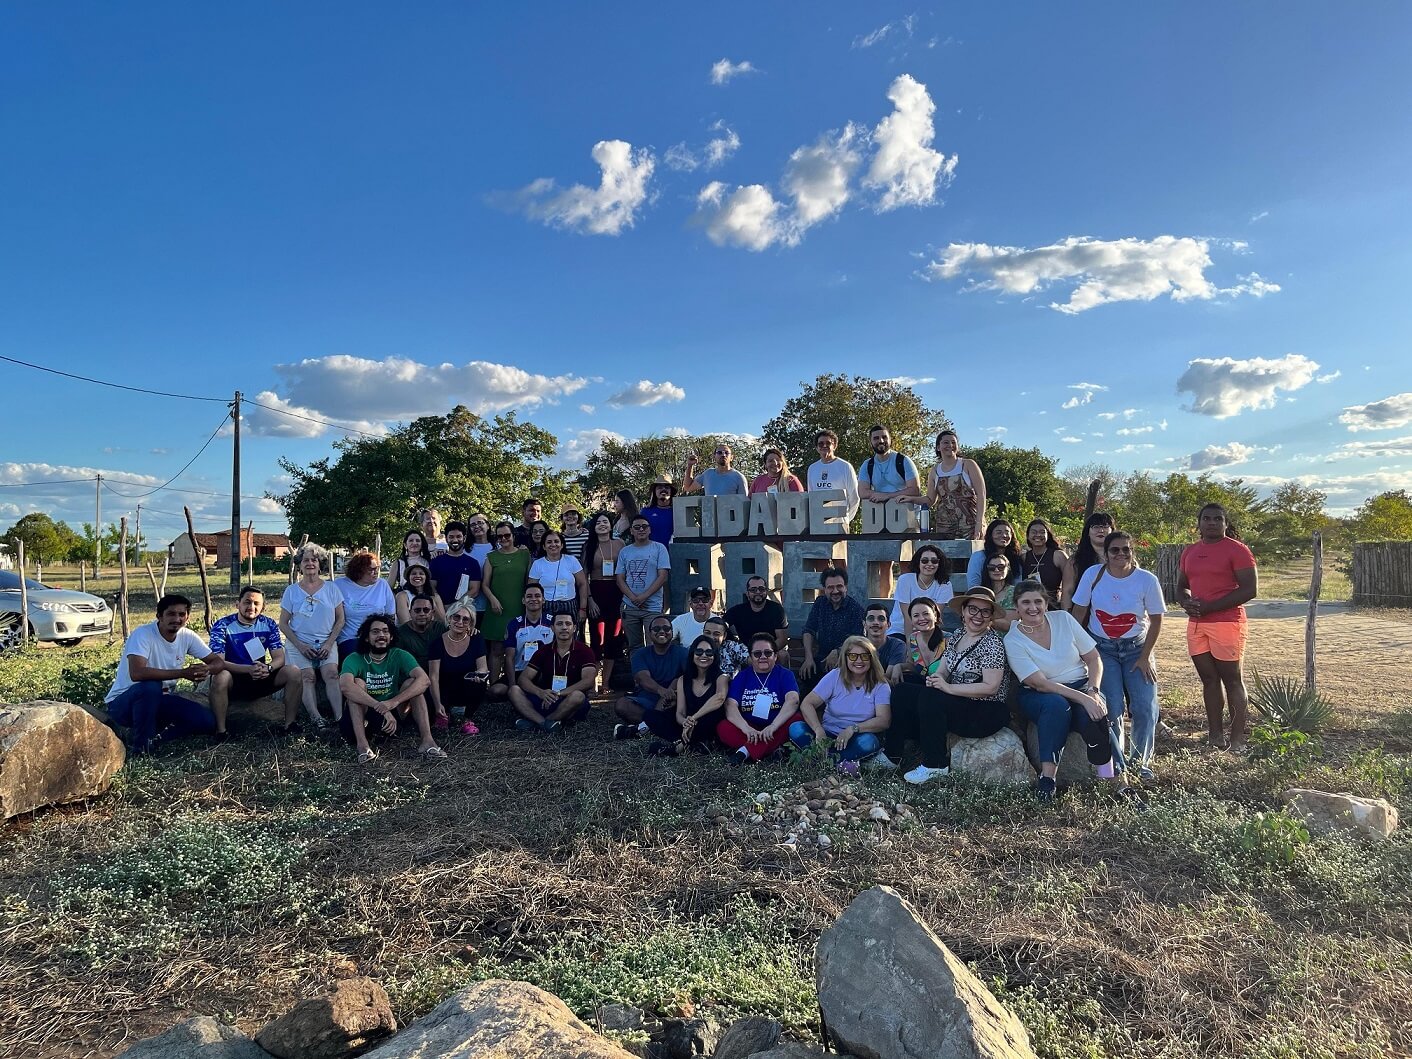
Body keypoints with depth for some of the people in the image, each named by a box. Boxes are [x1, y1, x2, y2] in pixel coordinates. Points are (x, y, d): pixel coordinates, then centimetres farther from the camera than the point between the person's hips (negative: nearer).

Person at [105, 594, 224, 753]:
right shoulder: (143, 634, -23)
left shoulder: (187, 636, -5)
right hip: (121, 703, -5)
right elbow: (136, 673, -39)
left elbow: (219, 661, -2)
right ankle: (140, 743, -19)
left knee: (207, 721, -14)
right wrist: (183, 673, -38)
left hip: (159, 700, 5)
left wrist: (206, 669, -27)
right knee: (151, 686, -39)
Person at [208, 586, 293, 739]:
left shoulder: (269, 624, -1)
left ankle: (290, 724, -14)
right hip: (233, 682, -3)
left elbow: (279, 657, -6)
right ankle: (221, 731, -24)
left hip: (260, 680, 3)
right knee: (221, 676, -36)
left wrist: (268, 668, -31)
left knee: (293, 672, -20)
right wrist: (249, 669, -36)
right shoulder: (222, 626, -11)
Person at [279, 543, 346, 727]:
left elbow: (340, 619, 8)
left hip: (326, 643, 0)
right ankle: (315, 717, -33)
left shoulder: (331, 588, 9)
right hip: (299, 644, 0)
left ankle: (340, 717, -33)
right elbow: (283, 624, 7)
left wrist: (329, 643, -5)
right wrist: (300, 645, -7)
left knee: (331, 673, -24)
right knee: (307, 675, -24)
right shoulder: (291, 591, 8)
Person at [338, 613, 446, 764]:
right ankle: (362, 744, -35)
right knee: (357, 683, -23)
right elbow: (345, 685, -34)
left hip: (393, 717, 2)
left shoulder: (399, 656, -6)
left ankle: (427, 740, -28)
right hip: (363, 718, -2)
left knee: (411, 682, -18)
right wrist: (381, 708, -42)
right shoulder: (355, 659, -12)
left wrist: (394, 702, -38)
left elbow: (423, 680, -23)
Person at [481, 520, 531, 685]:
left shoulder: (524, 554, 8)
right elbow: (485, 584, 6)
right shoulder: (491, 557, 7)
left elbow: (530, 579, 10)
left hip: (518, 609, 1)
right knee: (497, 650, -1)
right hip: (498, 609, -1)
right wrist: (493, 599, -10)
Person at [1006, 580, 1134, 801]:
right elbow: (1040, 684, -18)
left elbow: (1094, 659, 2)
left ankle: (1113, 776, -17)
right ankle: (1047, 776, -30)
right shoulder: (1013, 640, -11)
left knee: (1093, 713, -31)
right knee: (1057, 704, -36)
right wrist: (1082, 698, -26)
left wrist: (1093, 691, -15)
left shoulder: (1063, 619, -2)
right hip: (1039, 696, -2)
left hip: (1081, 686, 2)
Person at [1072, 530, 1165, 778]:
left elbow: (1156, 620, -2)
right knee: (1112, 709, -9)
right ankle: (1117, 764, 11)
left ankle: (1140, 761, 17)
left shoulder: (1147, 580, -9)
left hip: (1136, 649, 1)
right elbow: (1079, 612, -1)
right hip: (1102, 649, -1)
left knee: (1145, 709, -6)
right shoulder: (1093, 574, -8)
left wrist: (1145, 657, -5)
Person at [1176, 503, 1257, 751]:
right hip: (1196, 624, 6)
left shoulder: (1236, 550, -5)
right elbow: (1181, 586, 20)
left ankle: (1237, 739, 6)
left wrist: (1209, 606, -16)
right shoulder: (1189, 552, 14)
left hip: (1226, 623, -6)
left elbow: (1249, 589, -12)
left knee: (1232, 680, 0)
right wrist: (1186, 602, -3)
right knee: (1209, 679, 10)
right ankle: (1216, 736, 17)